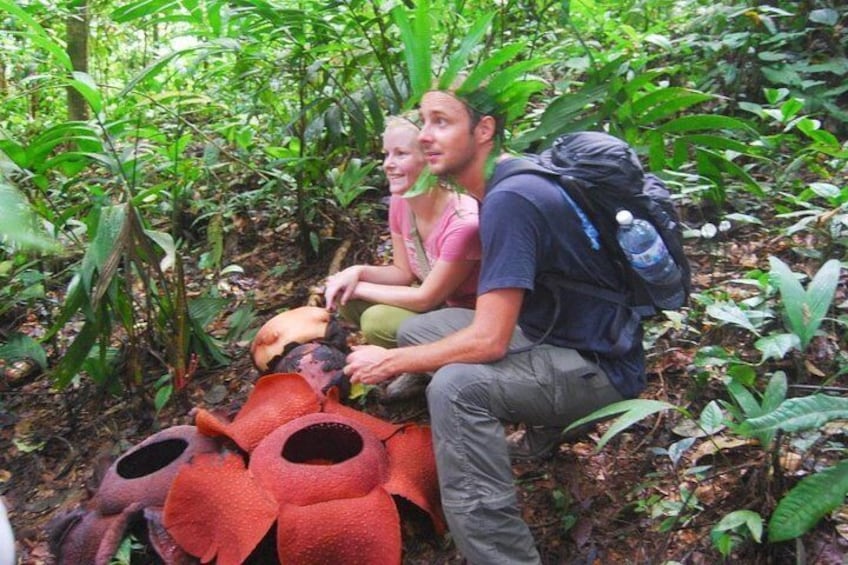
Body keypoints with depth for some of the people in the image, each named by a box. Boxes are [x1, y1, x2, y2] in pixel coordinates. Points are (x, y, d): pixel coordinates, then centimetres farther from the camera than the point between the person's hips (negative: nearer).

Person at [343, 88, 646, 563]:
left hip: (600, 366, -10)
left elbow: (489, 341, -27)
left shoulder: (509, 200, -25)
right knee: (417, 330, 10)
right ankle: (542, 430, 18)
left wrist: (390, 362, -14)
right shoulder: (503, 186, 3)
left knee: (457, 386, -33)